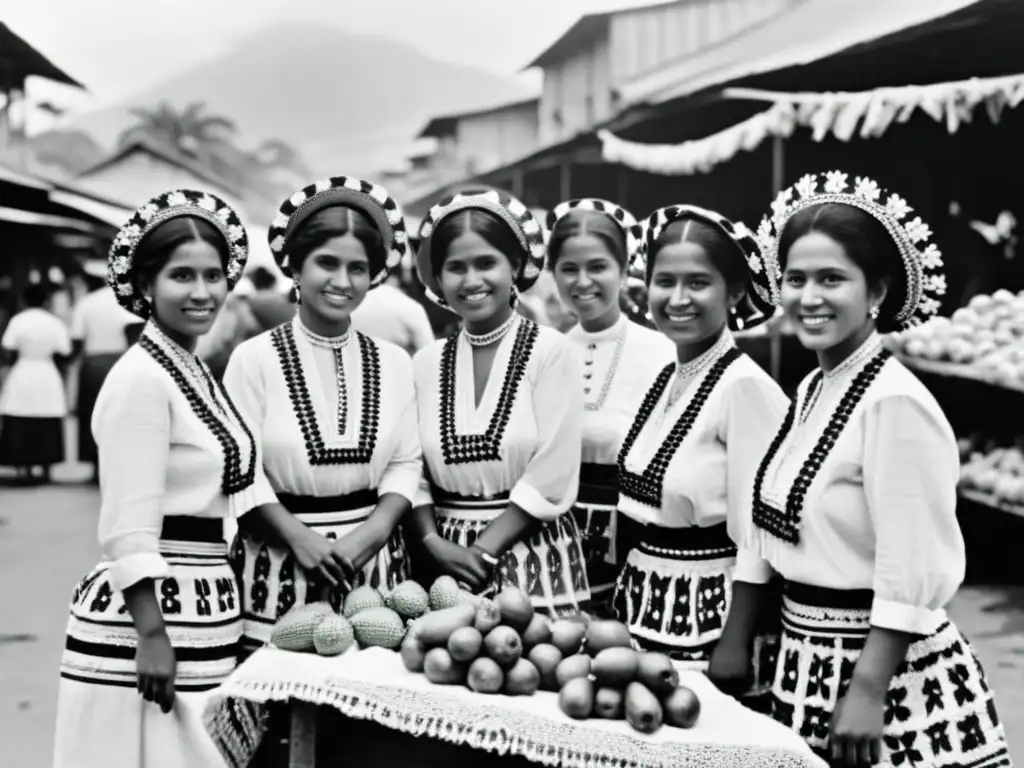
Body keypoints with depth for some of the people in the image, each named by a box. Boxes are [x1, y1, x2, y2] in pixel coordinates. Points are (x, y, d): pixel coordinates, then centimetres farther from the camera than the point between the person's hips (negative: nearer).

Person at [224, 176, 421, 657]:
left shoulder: (394, 364, 7)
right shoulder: (254, 359, -3)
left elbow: (406, 463, 4)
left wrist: (372, 531, -11)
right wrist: (301, 538, -15)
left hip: (373, 566, 3)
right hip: (281, 567, -2)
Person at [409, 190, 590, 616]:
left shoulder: (552, 352, -5)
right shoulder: (426, 364, 6)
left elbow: (551, 477, -11)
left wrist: (483, 550, -12)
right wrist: (434, 542, -10)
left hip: (534, 562, -3)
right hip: (447, 562, 3)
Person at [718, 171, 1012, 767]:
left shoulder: (895, 403, -19)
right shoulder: (813, 389, 7)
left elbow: (912, 579, -21)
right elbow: (769, 530, 11)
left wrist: (867, 695, -21)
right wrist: (733, 645, 12)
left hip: (886, 669, -8)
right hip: (810, 662, 8)